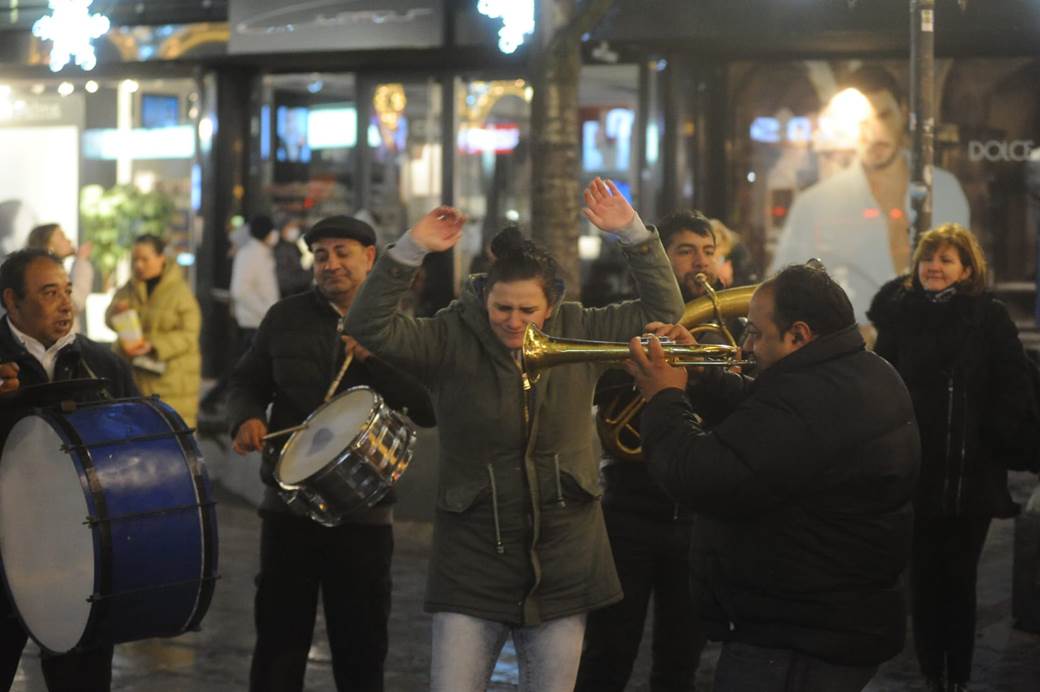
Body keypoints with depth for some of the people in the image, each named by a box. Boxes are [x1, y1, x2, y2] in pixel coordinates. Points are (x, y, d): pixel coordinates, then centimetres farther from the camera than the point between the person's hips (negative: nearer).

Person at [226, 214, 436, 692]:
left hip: (364, 513, -1)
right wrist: (245, 419, -9)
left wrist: (374, 357, -19)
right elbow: (247, 383, 12)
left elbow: (429, 409, -9)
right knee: (278, 648, 7)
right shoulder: (285, 318, 5)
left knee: (361, 652, 8)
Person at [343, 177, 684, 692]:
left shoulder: (579, 334, 1)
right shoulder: (452, 340, -7)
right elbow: (370, 326, -18)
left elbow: (663, 309, 3)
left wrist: (632, 233, -7)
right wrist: (411, 249, -26)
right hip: (472, 566, -2)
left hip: (563, 564, 2)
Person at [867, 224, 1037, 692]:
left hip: (970, 474, -2)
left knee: (958, 579, 6)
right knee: (923, 578, 6)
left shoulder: (990, 318, -1)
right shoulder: (900, 315, 5)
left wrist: (996, 442, -11)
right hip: (913, 472, 2)